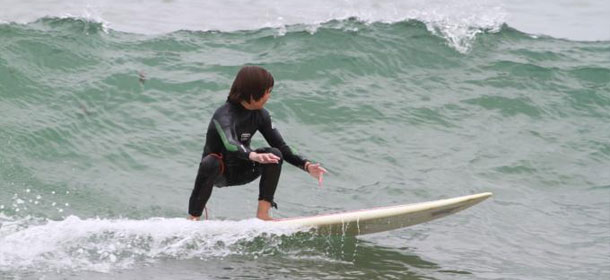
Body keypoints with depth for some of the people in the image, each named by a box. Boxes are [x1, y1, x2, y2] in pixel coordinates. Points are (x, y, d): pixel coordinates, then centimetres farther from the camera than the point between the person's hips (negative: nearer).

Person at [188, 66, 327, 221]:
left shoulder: (261, 115, -5)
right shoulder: (224, 115, -27)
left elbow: (281, 148, -5)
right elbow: (229, 144, -47)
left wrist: (307, 165, -21)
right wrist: (253, 156, -66)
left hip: (240, 171, 6)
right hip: (216, 172, -6)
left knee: (275, 155, -18)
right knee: (211, 162, -39)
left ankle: (262, 214, -20)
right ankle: (193, 219, -30)